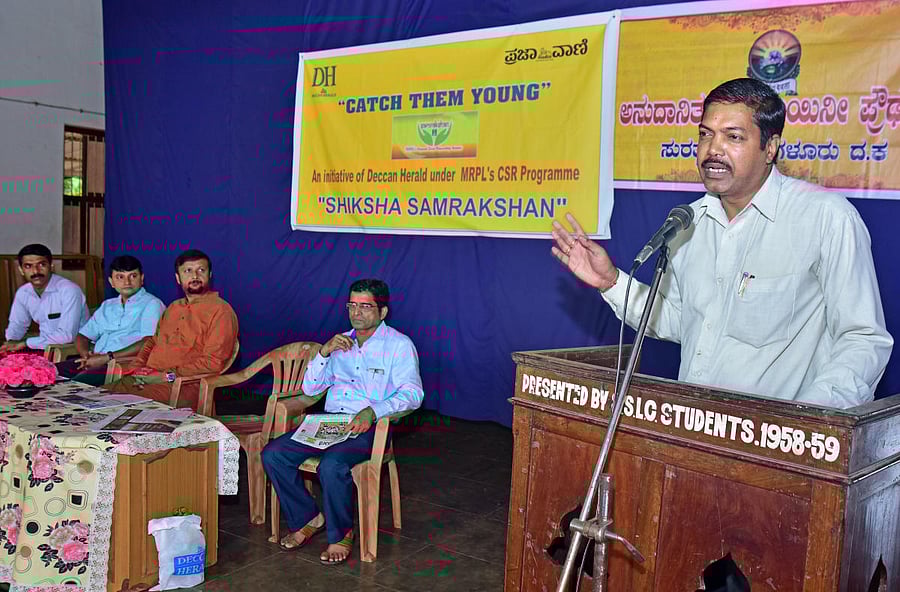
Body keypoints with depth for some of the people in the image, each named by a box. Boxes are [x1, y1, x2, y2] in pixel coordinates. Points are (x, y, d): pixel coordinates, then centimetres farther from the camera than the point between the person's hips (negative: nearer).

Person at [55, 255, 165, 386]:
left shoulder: (151, 304, 2)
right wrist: (86, 355, 0)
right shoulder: (107, 306, 26)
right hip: (95, 360, 7)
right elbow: (82, 336, 25)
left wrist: (107, 358, -16)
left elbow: (148, 343, -12)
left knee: (80, 380, -33)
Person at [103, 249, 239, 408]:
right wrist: (137, 366, 6)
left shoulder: (221, 310, -4)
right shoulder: (173, 307, 25)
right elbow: (152, 340, 29)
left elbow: (213, 362, -13)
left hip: (184, 385, -8)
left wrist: (167, 376, -14)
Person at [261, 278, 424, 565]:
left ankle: (341, 533, -7)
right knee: (273, 454, -13)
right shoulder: (340, 343, 19)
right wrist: (324, 352, -1)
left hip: (369, 427, -6)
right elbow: (310, 388, 16)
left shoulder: (399, 345, 1)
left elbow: (412, 393, -13)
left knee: (331, 464, -33)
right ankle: (307, 519, 5)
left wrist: (373, 411, -29)